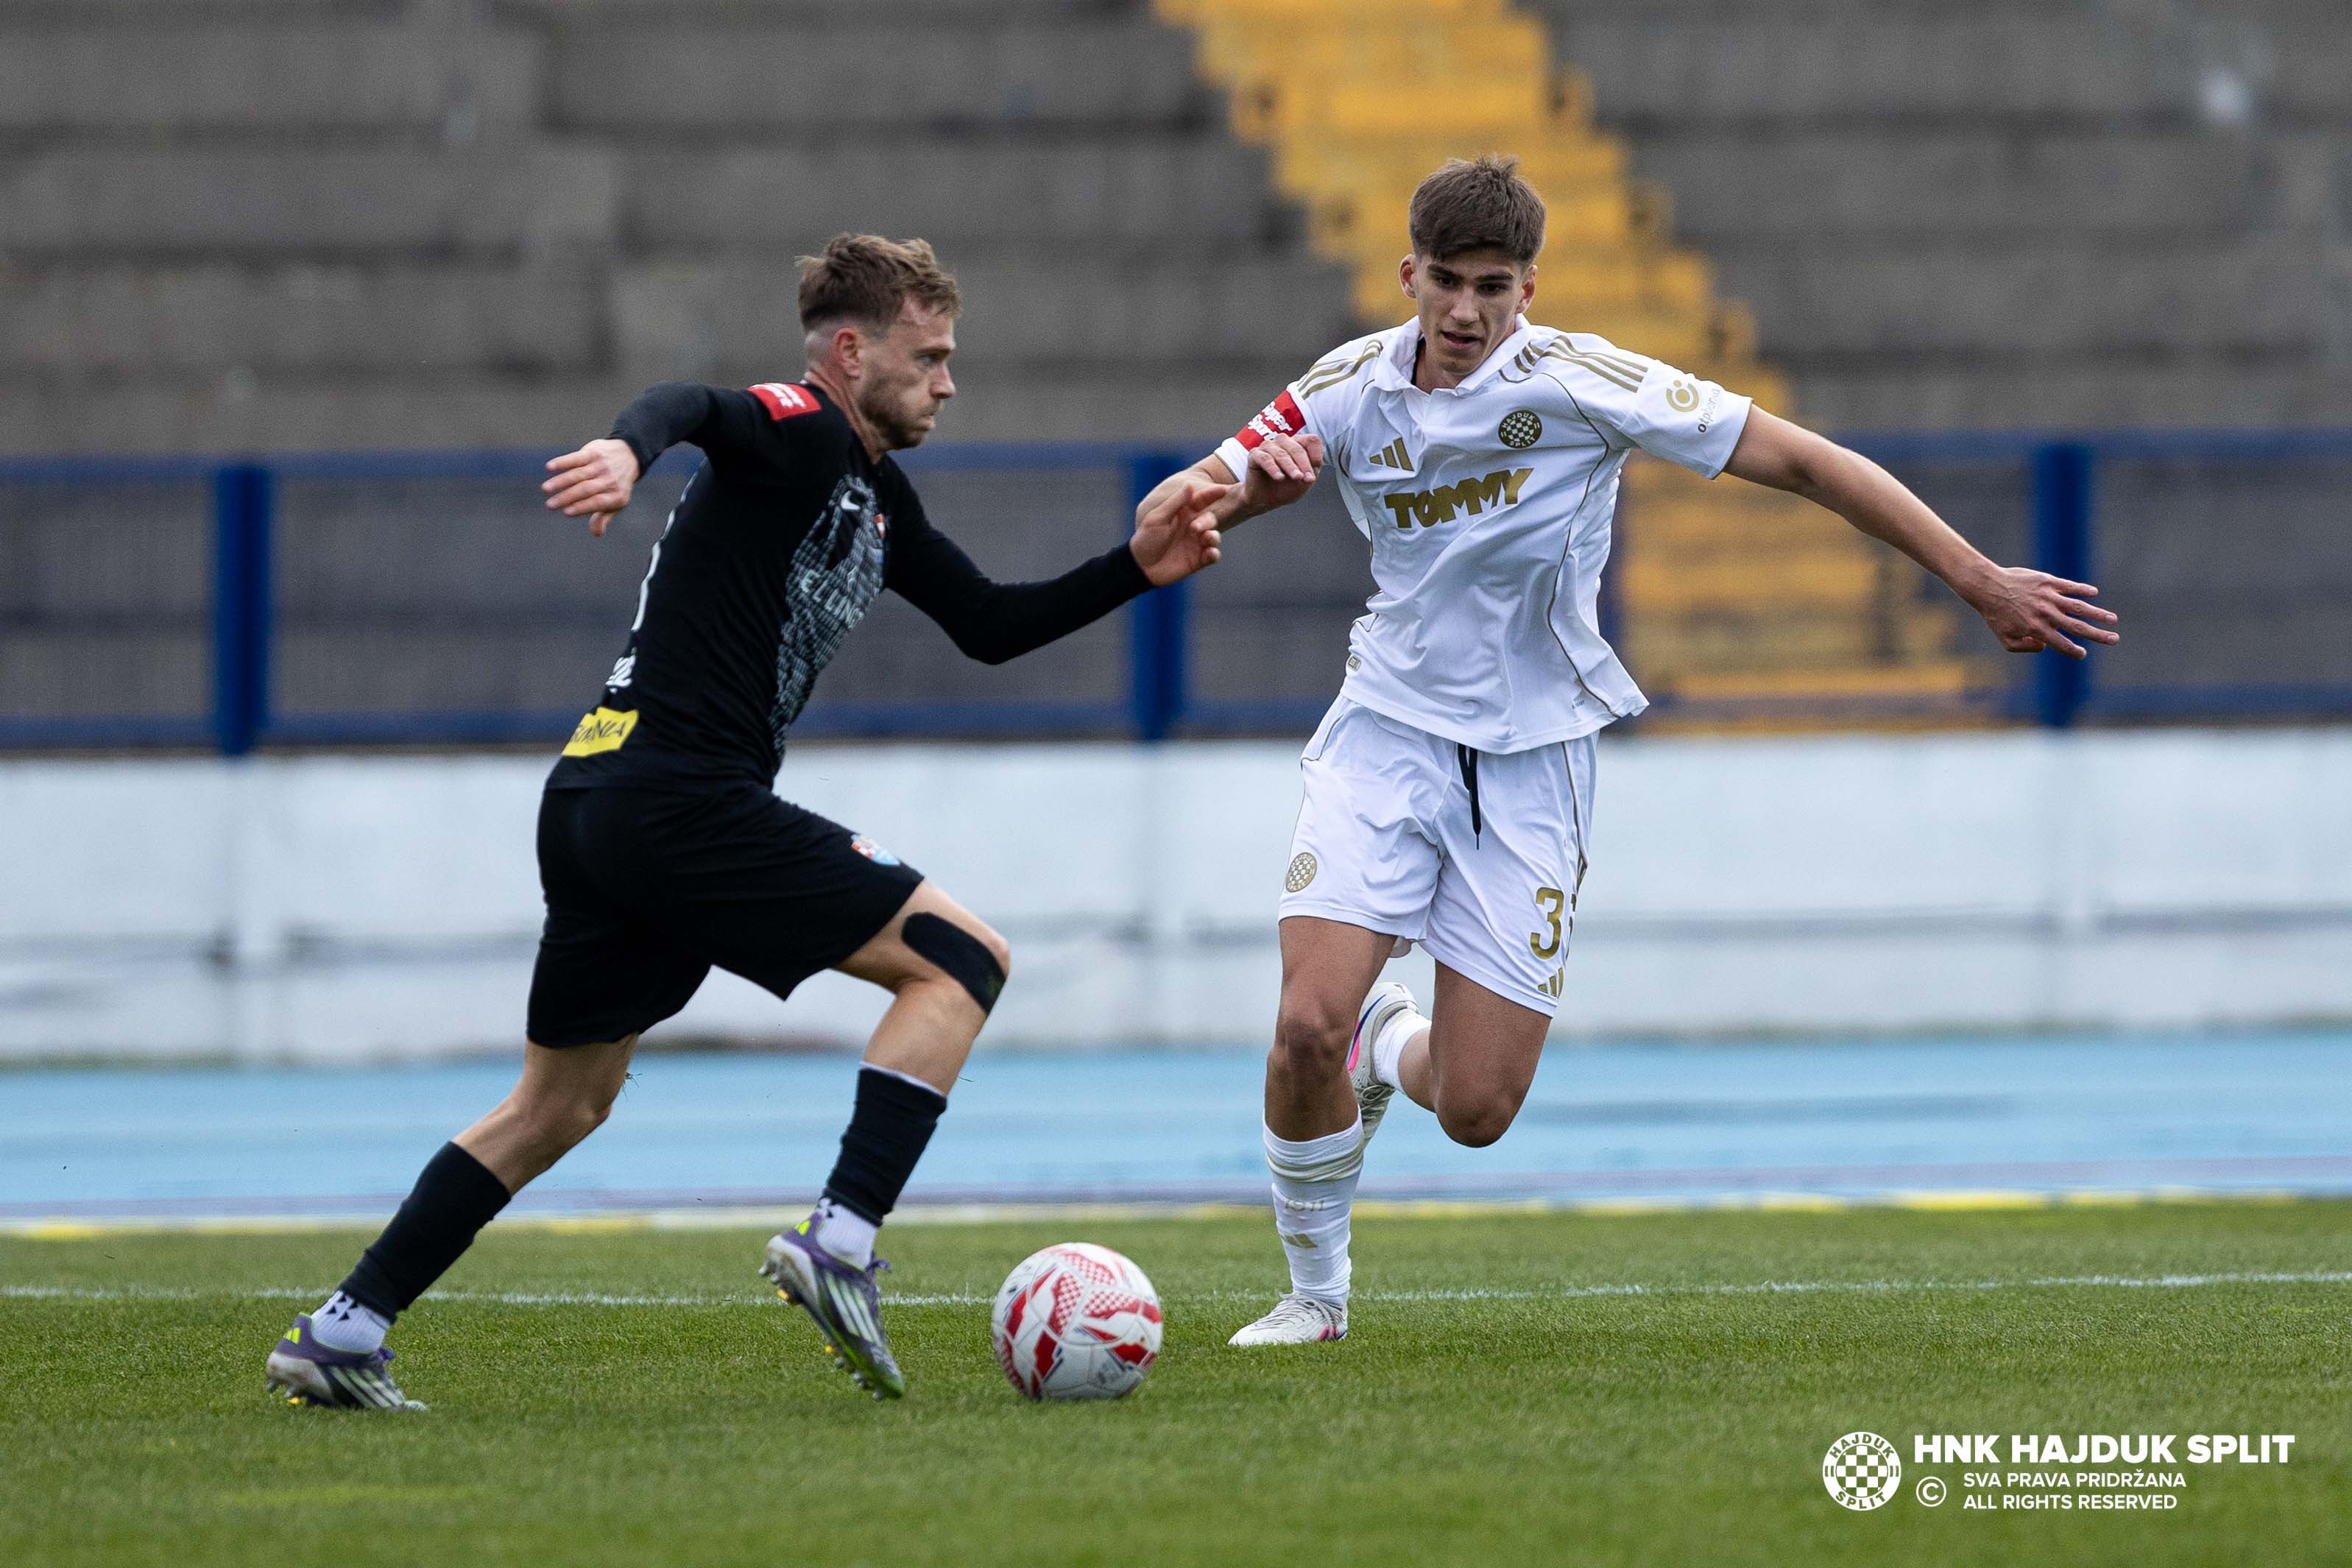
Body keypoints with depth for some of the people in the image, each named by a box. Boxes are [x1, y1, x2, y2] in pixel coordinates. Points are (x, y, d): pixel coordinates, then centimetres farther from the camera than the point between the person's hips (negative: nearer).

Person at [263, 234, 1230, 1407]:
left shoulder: (874, 495, 22)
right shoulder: (797, 435, -7)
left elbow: (990, 628, 28)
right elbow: (696, 409, -28)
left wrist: (1136, 569, 18)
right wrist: (632, 445, -51)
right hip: (683, 796, -10)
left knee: (564, 1101, 19)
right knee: (959, 957, -6)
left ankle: (338, 1338, 17)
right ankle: (838, 1243, -16)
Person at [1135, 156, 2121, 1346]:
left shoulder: (1577, 381, -15)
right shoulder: (1353, 389, -4)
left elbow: (1798, 459, -14)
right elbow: (1173, 513, 0)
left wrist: (1980, 582, -17)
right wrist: (1246, 480, -25)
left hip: (1531, 759, -2)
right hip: (1390, 730, 2)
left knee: (1476, 1110, -6)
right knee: (1308, 1026, -19)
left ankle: (1393, 1048, 33)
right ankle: (1317, 1293, 7)